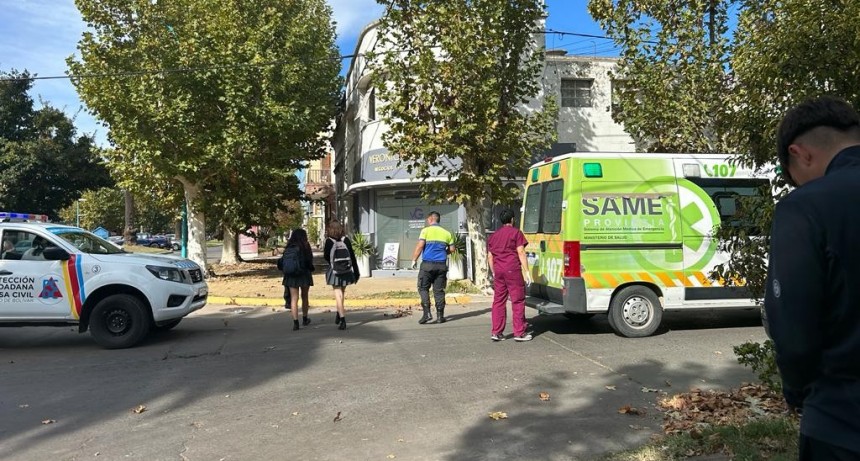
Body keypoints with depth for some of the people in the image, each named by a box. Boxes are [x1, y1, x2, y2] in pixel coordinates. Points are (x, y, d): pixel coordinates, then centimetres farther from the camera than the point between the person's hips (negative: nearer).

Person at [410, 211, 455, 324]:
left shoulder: (426, 231, -3)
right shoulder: (446, 233, 10)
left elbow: (420, 246, -11)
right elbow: (452, 249, 10)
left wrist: (414, 260, -3)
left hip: (427, 264, -4)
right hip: (441, 265, 4)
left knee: (423, 288, 4)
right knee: (439, 290, 8)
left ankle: (427, 313, -8)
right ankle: (440, 315, 8)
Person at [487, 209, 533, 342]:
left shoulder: (493, 235, 17)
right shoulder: (516, 232, -1)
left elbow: (490, 256, 16)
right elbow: (521, 253, -7)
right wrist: (526, 271, -6)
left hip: (498, 271, 6)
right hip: (512, 270, -5)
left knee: (498, 301, 8)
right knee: (518, 301, 0)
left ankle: (496, 332, 7)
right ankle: (519, 333, 0)